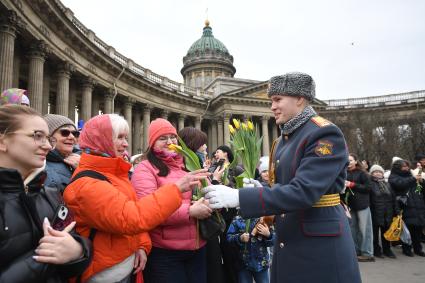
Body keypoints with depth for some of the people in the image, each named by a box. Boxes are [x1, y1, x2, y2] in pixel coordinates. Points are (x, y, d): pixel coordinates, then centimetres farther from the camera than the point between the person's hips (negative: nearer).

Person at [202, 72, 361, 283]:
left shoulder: (325, 134, -17)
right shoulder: (283, 140, 10)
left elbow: (303, 192, -27)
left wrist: (239, 197, -29)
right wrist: (257, 190, -2)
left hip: (320, 247, -7)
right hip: (287, 242, 8)